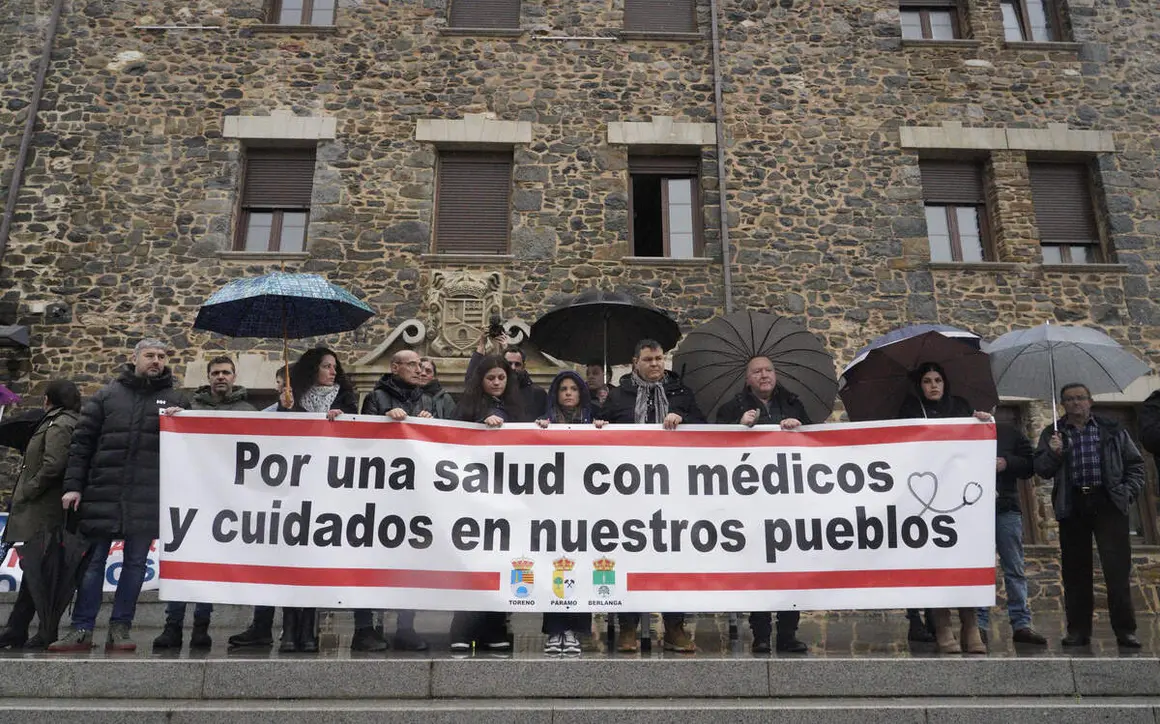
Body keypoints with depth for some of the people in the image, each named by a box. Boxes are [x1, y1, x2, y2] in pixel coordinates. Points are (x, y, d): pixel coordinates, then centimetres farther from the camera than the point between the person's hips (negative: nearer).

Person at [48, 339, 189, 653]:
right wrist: (73, 485, -1)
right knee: (93, 561, 5)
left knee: (136, 562, 5)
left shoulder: (176, 400, 9)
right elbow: (82, 442, 6)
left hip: (148, 498, 0)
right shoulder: (106, 396, 9)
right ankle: (82, 629, 13)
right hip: (103, 494, 0)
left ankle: (120, 629, 14)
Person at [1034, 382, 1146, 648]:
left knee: (1117, 568, -6)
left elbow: (1135, 463, 15)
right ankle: (1078, 630, 11)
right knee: (1075, 571, 4)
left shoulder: (1113, 431, 12)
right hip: (1072, 506, 1)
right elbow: (1041, 470, 3)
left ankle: (1125, 630, 2)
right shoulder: (1052, 434, 12)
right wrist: (1053, 454, -16)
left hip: (1108, 505, -1)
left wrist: (1129, 492, 2)